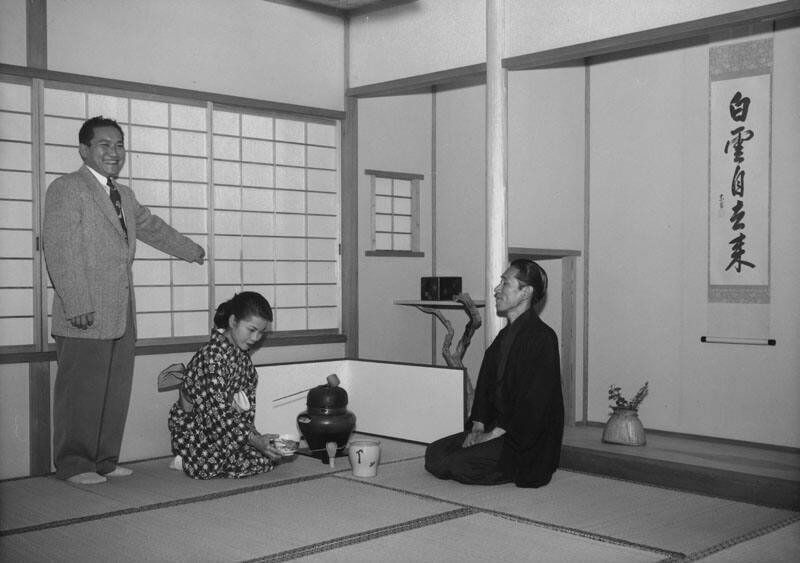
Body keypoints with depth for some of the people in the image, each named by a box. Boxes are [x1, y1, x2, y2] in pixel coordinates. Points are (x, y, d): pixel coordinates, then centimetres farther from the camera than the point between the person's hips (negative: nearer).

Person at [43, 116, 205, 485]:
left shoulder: (124, 195, 21)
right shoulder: (66, 189, -4)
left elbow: (151, 227, 38)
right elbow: (59, 251, -13)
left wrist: (191, 250, 51)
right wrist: (76, 304, -21)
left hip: (121, 315, 8)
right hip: (85, 315, -8)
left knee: (117, 392, 8)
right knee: (80, 391, -3)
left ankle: (105, 461, 18)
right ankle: (74, 464, 8)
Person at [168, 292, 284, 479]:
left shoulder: (241, 353, 6)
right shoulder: (212, 356, -24)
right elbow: (218, 414, -27)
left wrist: (251, 433, -8)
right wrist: (254, 440, -29)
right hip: (194, 434, -9)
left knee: (270, 454, -9)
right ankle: (187, 462, -5)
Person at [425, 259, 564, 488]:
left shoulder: (542, 337, -15)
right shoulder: (504, 336, 14)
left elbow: (533, 398, -20)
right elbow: (485, 385, 15)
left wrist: (494, 433, -18)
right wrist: (478, 426, 0)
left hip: (528, 441, -9)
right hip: (496, 429, 9)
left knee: (459, 464, -23)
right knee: (434, 454, -2)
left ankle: (517, 471, 1)